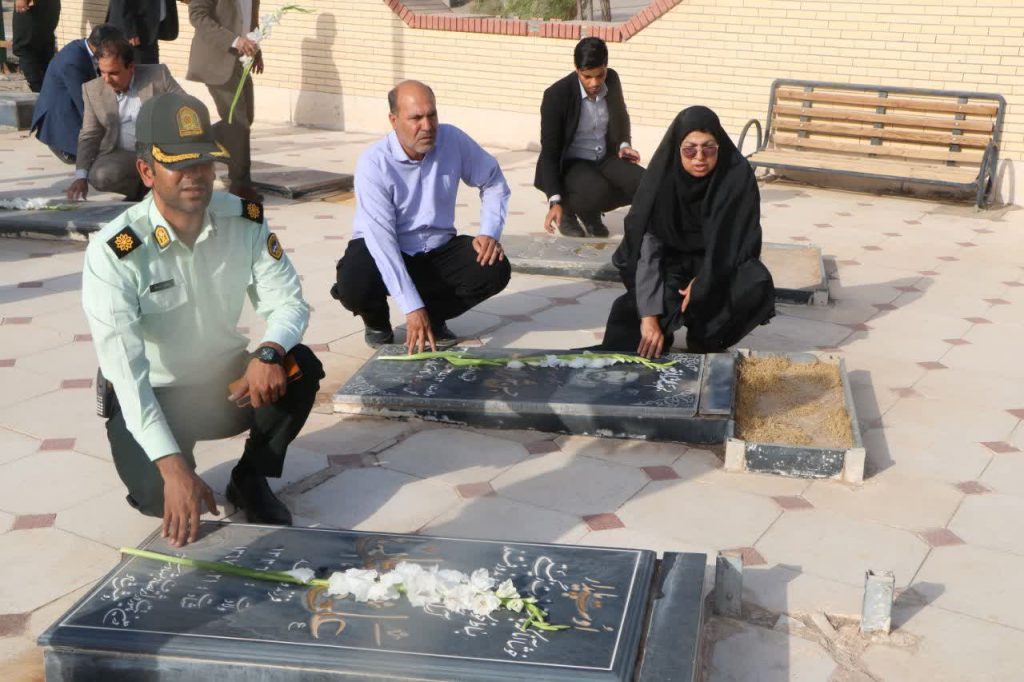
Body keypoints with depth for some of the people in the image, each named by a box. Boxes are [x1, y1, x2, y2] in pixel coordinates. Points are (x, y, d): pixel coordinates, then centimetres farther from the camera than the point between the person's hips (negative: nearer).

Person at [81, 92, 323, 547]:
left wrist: (268, 352, -33)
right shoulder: (113, 253, -25)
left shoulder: (245, 219, -11)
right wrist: (173, 468, -39)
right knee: (163, 494, -29)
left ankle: (251, 480, -1)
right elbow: (126, 370, -30)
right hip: (152, 398, -3)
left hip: (227, 382, 4)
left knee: (300, 367, -25)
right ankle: (161, 479, 11)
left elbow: (288, 301, -8)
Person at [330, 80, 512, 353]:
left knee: (495, 269, -20)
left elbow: (494, 182, 4)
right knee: (354, 286, -34)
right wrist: (412, 308, -37)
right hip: (384, 251, -3)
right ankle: (378, 322, 6)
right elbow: (381, 238, -30)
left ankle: (434, 316, 8)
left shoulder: (453, 140, -13)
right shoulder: (374, 163, -24)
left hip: (438, 251, 4)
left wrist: (490, 233, -14)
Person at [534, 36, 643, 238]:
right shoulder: (557, 95, -21)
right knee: (598, 191, -37)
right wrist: (555, 201, -29)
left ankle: (590, 212, 4)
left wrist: (623, 145, -3)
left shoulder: (612, 80, -6)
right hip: (570, 164, -5)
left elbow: (621, 117, 17)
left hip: (605, 159, 6)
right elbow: (549, 152, -20)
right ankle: (567, 209, -1)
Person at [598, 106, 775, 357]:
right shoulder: (663, 175, -23)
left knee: (756, 287, -31)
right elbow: (648, 247, -28)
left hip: (721, 261, 1)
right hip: (674, 259, -1)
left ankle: (706, 341, -6)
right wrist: (649, 315, -36)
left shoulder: (738, 175, -22)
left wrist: (703, 284, -25)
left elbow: (739, 242, -16)